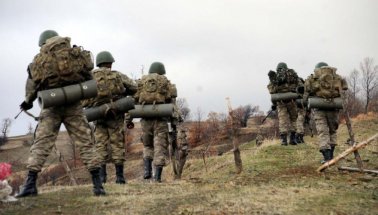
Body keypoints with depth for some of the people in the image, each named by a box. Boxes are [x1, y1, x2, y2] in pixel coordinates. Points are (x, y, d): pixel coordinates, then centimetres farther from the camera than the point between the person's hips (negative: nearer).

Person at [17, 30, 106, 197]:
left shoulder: (39, 60, 3)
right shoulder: (77, 53, 5)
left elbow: (32, 85, 6)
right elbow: (88, 79, 6)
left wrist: (28, 101, 21)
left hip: (51, 107, 0)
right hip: (74, 106, 1)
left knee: (41, 144, 6)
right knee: (85, 143, 3)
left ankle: (30, 184, 2)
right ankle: (97, 185, 0)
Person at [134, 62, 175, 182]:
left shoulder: (141, 81, 13)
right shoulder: (165, 82, 8)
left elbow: (135, 100, 6)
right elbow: (169, 100, -2)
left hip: (146, 118, 2)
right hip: (161, 118, -2)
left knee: (147, 145, 18)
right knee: (160, 146, 2)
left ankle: (147, 171, 5)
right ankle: (157, 176, -2)